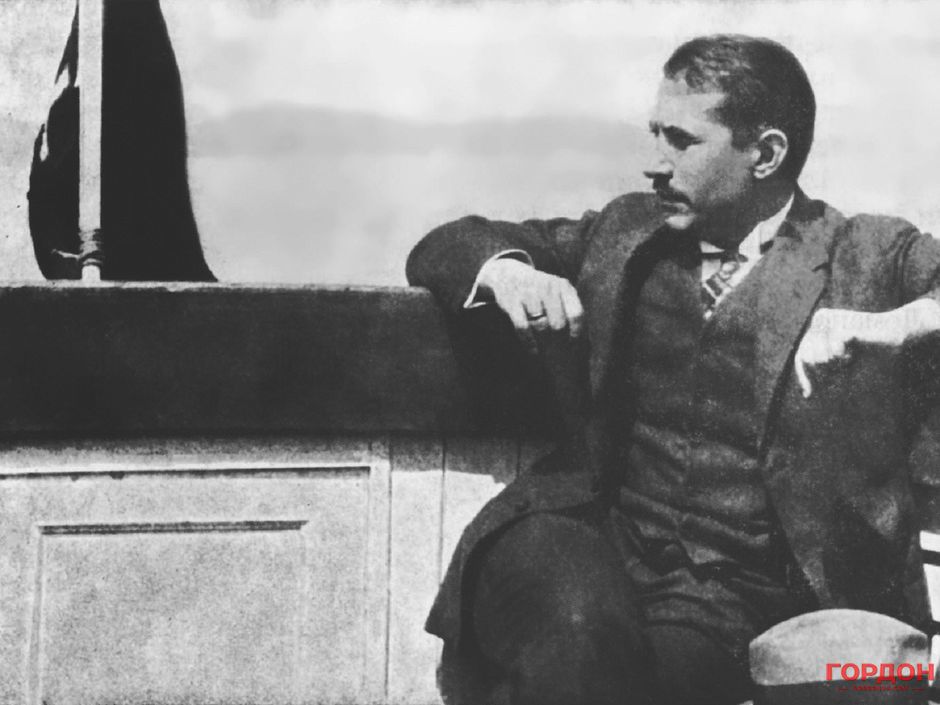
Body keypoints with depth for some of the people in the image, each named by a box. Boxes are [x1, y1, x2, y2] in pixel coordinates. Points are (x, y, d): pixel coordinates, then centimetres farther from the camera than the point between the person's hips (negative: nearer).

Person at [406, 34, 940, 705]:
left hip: (751, 594, -1)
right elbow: (445, 247, 23)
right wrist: (504, 270, -1)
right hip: (603, 547, 2)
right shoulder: (629, 232, 20)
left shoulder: (872, 255, 10)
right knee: (576, 626, -33)